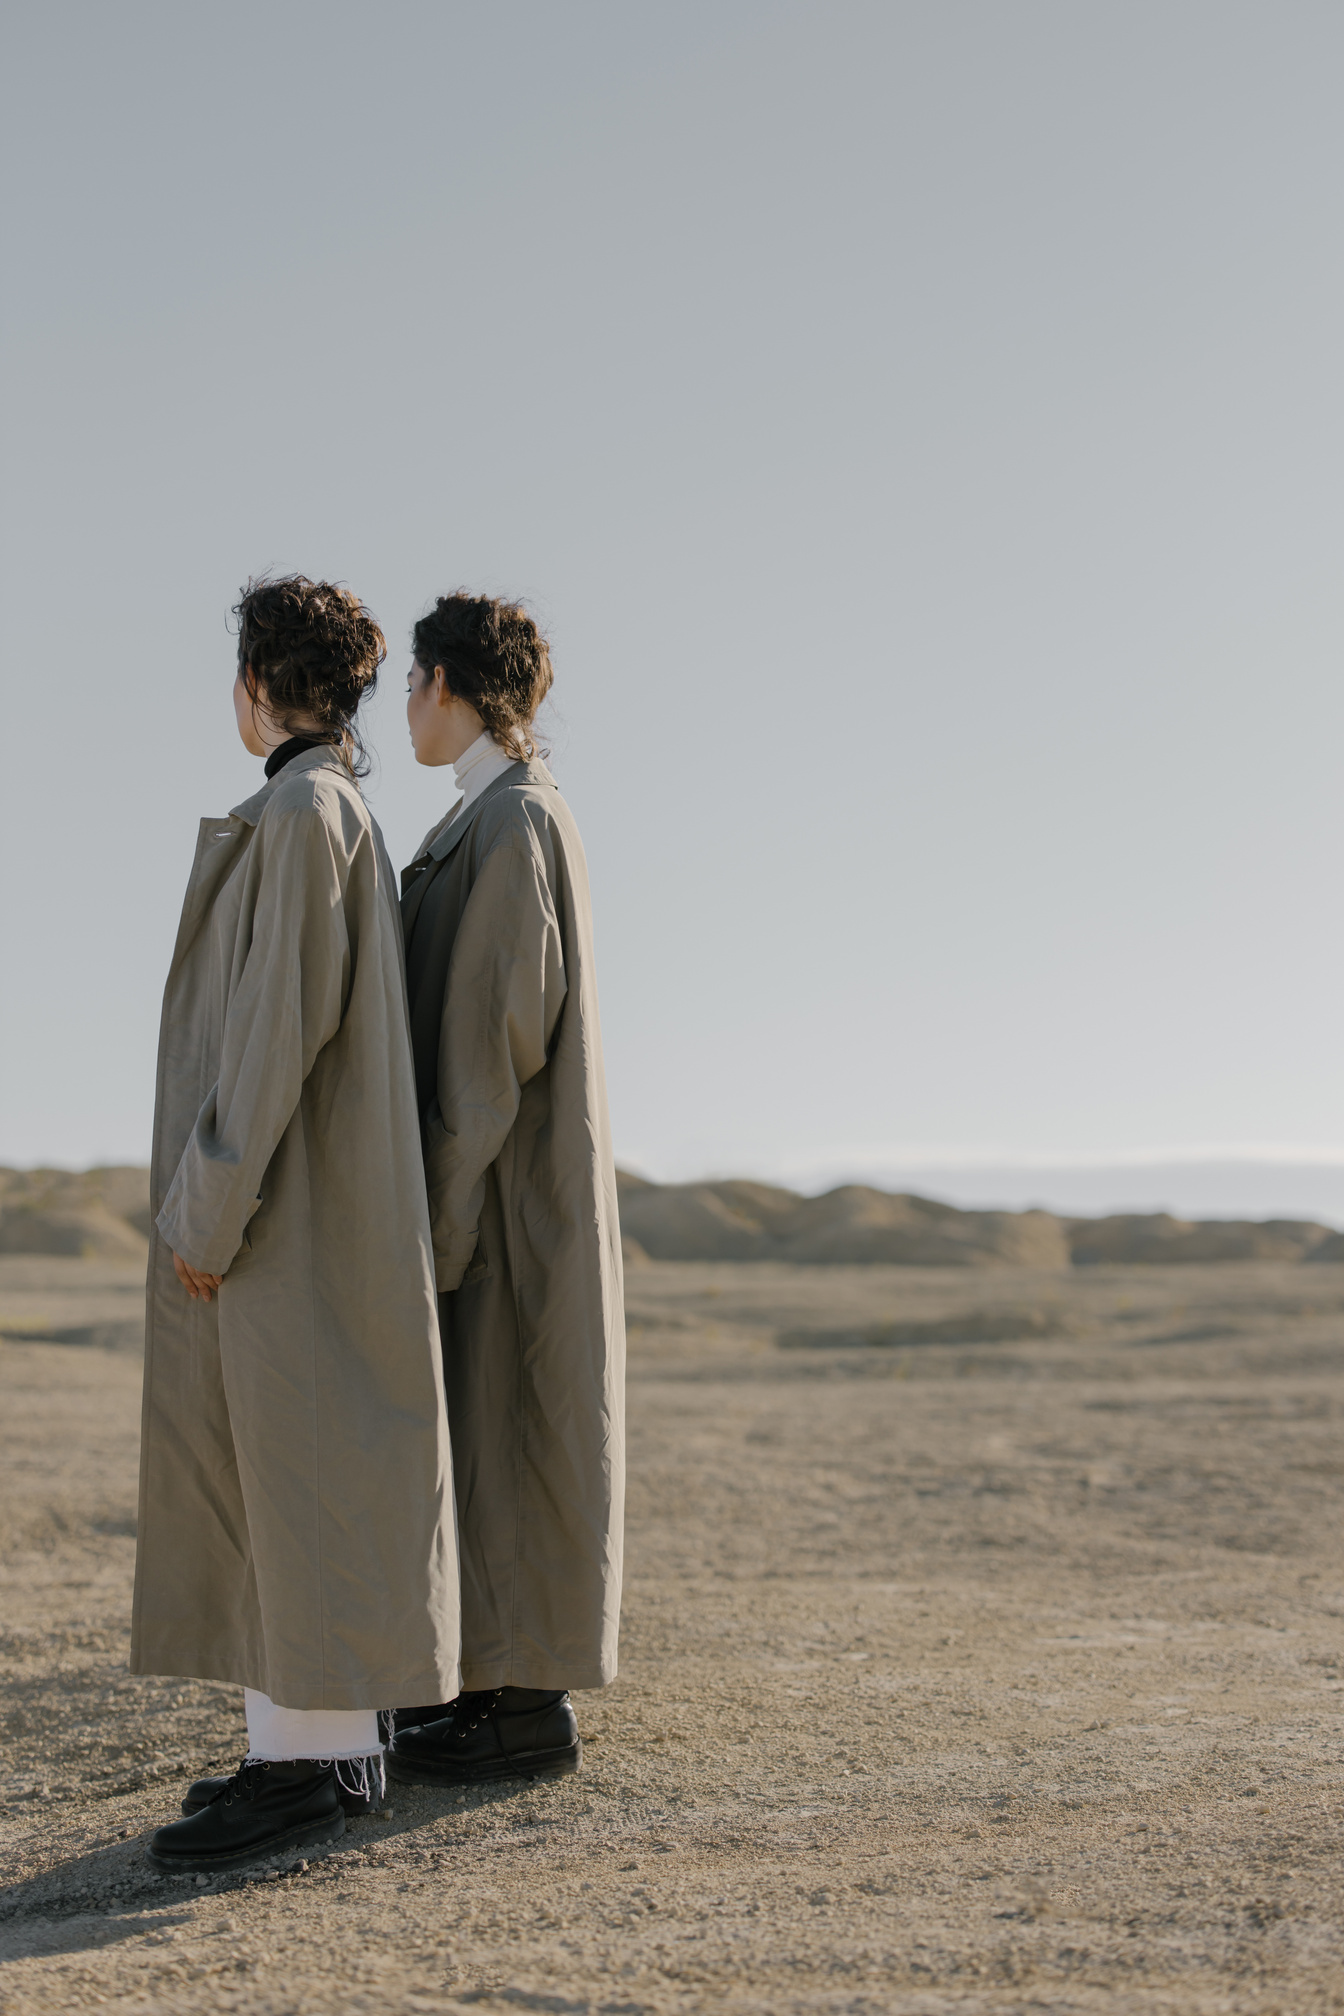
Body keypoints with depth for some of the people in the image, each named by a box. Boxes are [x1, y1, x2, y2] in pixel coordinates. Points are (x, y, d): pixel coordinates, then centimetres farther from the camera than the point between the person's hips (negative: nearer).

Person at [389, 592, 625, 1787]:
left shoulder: (511, 820, -16)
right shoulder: (507, 820, 16)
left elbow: (509, 1022, -21)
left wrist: (447, 1197, -21)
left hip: (507, 1178, -10)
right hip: (504, 1173, 10)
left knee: (509, 1433, -5)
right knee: (486, 1431, 12)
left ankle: (531, 1711, 1)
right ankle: (503, 1677, 19)